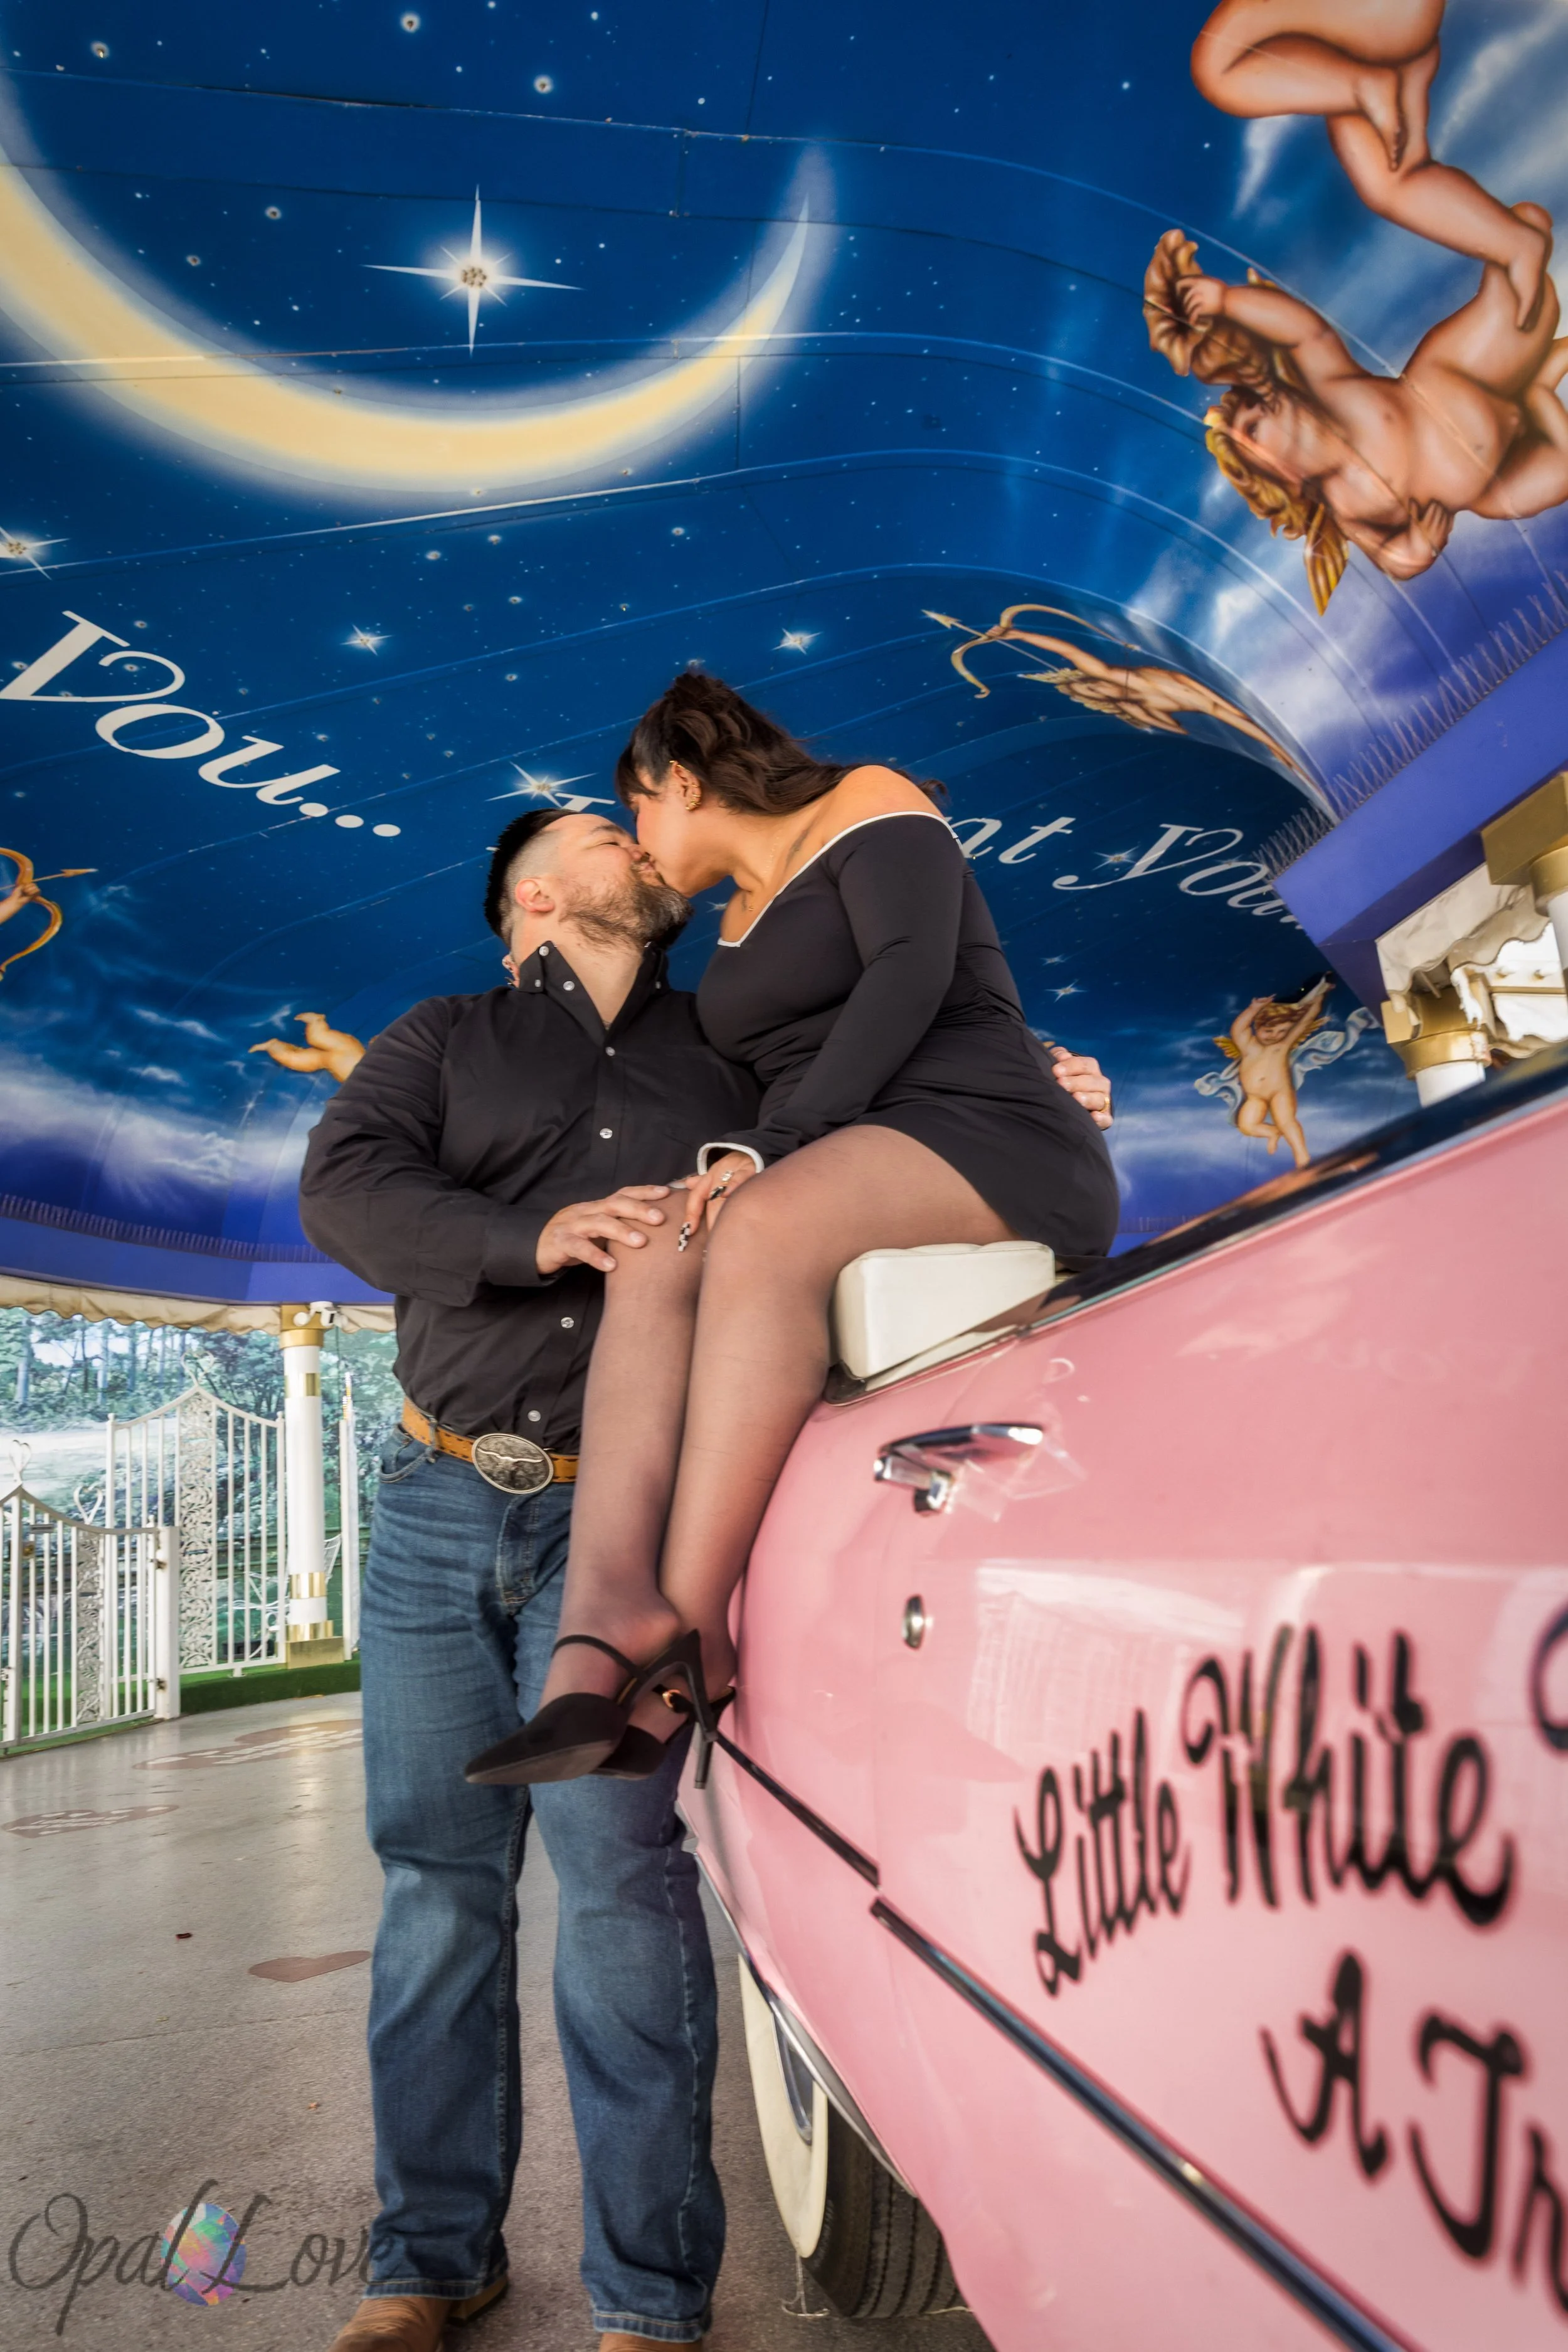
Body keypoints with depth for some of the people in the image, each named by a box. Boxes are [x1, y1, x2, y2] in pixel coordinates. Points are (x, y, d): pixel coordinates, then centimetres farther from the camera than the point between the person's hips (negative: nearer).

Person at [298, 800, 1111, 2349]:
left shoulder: (738, 1051, 15)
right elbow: (345, 1185, -6)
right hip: (436, 1507, 2)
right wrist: (539, 1236, -22)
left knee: (616, 1862, -10)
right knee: (434, 1871, 6)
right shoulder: (442, 1042, 12)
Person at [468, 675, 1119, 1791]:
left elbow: (910, 973, -12)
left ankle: (691, 1640, -38)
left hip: (994, 1148, -7)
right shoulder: (738, 924, 27)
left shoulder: (872, 804, 5)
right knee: (655, 1267, -20)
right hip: (839, 1172, 7)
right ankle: (607, 1612, -40)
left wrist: (770, 1145, -19)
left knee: (765, 1230, -34)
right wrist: (725, 1157, 6)